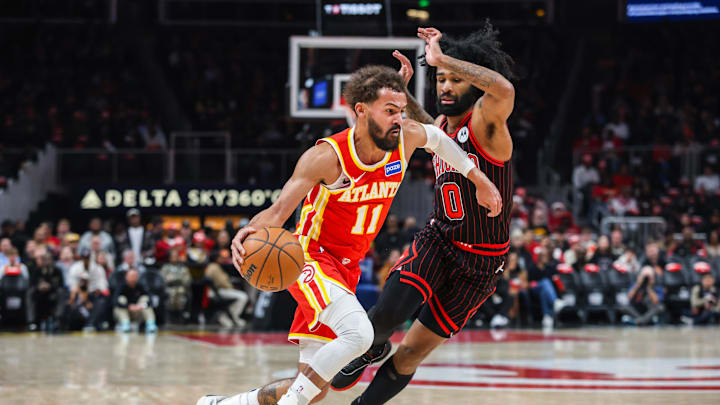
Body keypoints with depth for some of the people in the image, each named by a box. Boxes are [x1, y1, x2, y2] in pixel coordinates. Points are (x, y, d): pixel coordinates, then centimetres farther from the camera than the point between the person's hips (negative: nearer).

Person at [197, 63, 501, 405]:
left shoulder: (406, 138, -7)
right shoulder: (327, 156, -22)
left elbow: (437, 138, 17)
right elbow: (279, 211, -23)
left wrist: (479, 180, 20)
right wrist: (252, 232, -44)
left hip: (347, 268, 7)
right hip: (311, 258, -7)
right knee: (358, 334, -34)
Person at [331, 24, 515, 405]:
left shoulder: (485, 123, -19)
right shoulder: (443, 125, 3)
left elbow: (504, 90, -44)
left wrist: (442, 58, -39)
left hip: (479, 262, -4)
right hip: (438, 240, 4)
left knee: (412, 353, 3)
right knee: (387, 313, -21)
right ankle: (371, 350, 13)